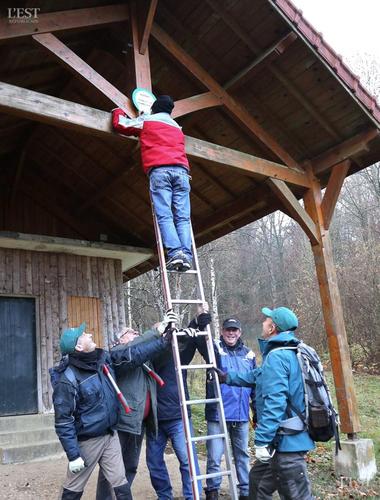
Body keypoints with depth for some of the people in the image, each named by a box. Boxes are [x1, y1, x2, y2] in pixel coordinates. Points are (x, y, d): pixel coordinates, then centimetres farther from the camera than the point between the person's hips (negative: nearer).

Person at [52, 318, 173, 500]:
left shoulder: (103, 359, -3)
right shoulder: (67, 380, -23)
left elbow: (134, 355, 0)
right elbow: (63, 422, -19)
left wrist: (164, 340, -2)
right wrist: (73, 456, -19)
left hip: (110, 436, 6)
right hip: (87, 442, -6)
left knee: (121, 485, 10)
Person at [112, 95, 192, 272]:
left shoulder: (146, 120, 20)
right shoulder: (177, 127, 34)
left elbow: (119, 124, 21)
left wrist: (118, 112, 45)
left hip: (159, 170, -3)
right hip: (181, 170, 3)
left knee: (164, 216, -12)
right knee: (182, 217, -6)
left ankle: (175, 252, -30)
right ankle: (186, 255, -21)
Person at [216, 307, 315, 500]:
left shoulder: (276, 357, -19)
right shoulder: (289, 353, 14)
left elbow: (274, 402, -27)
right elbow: (258, 376, 28)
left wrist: (262, 440, -24)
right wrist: (228, 377, 36)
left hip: (285, 441, -11)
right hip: (285, 438, 11)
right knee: (258, 480, 25)